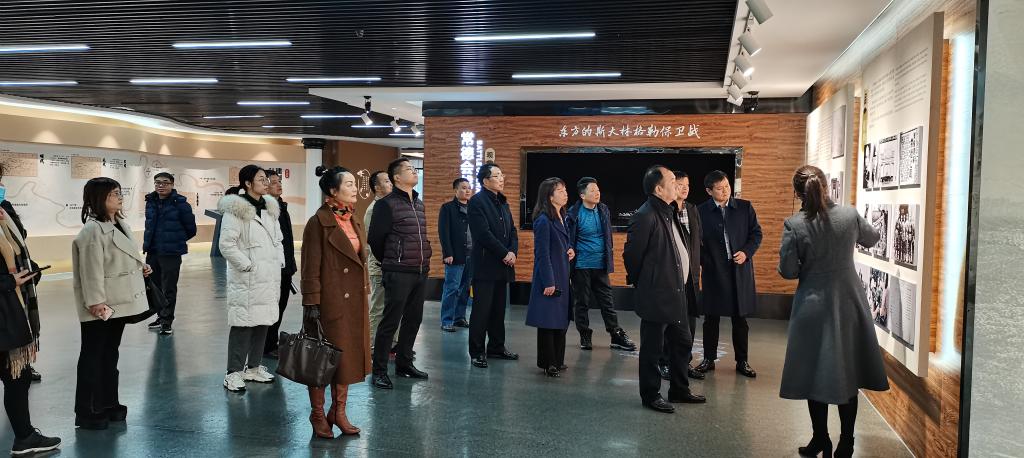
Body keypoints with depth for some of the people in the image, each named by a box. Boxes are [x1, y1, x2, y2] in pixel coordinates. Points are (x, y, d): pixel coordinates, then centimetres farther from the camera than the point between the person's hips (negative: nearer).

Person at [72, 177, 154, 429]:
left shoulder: (120, 224, 10)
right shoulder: (92, 230, -19)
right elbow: (92, 271, -22)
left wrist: (141, 267, 5)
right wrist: (96, 303, -24)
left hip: (118, 302, 9)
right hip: (101, 307, -9)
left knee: (110, 354, 18)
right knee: (93, 356, 2)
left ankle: (107, 404, 29)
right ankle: (87, 413, 12)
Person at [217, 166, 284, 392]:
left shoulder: (270, 208, 15)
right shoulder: (236, 210, -9)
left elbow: (278, 240, 22)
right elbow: (226, 244, -14)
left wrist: (279, 264, 11)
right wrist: (247, 265, -15)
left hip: (268, 277, 8)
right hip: (247, 279, -8)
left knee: (263, 321, 12)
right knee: (243, 323, -6)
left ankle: (254, 367, 24)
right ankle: (234, 372, 4)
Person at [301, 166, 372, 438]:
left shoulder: (354, 221, 11)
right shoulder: (318, 222, -12)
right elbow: (311, 268, -13)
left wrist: (364, 295, 16)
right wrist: (311, 303, -16)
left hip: (354, 301, 8)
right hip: (329, 301, -8)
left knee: (348, 355, 13)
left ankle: (339, 412, 26)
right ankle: (318, 415, 19)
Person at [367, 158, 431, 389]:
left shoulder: (419, 204, 15)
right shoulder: (387, 204, -9)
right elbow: (375, 239, -6)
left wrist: (425, 260, 16)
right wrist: (390, 262, 6)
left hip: (421, 272, 7)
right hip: (398, 274, -7)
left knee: (413, 320, 13)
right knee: (390, 322, -3)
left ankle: (404, 363, 26)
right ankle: (379, 371, 5)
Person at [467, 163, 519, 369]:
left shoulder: (503, 202, 17)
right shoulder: (477, 201, -8)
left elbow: (512, 231, 15)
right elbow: (484, 233, -17)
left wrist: (513, 252, -3)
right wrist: (505, 253, -15)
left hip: (503, 266, 8)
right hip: (485, 265, -7)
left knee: (499, 309, 13)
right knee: (481, 310, -2)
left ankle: (497, 346, 23)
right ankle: (477, 352, 5)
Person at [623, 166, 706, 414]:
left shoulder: (669, 212, 11)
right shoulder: (645, 216, -18)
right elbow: (631, 254, -14)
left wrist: (682, 281, 16)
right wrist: (639, 282, -2)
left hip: (676, 293, 10)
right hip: (656, 296, -9)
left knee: (682, 343, 18)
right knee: (652, 348, 4)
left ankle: (679, 390, 33)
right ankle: (650, 395, 18)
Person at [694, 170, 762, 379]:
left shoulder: (745, 207, 3)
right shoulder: (702, 211, -1)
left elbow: (756, 233, 6)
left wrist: (746, 252, -9)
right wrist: (704, 262, -9)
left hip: (740, 270, 1)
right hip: (713, 271, -1)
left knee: (740, 319, 8)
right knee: (711, 318, 8)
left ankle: (742, 361, 20)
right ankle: (709, 359, 20)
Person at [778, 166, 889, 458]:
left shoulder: (794, 225, -15)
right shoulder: (850, 215, -6)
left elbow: (788, 271, -11)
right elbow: (872, 238, 15)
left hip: (814, 306, -3)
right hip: (848, 303, 3)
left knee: (816, 373, 10)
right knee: (847, 372, 13)